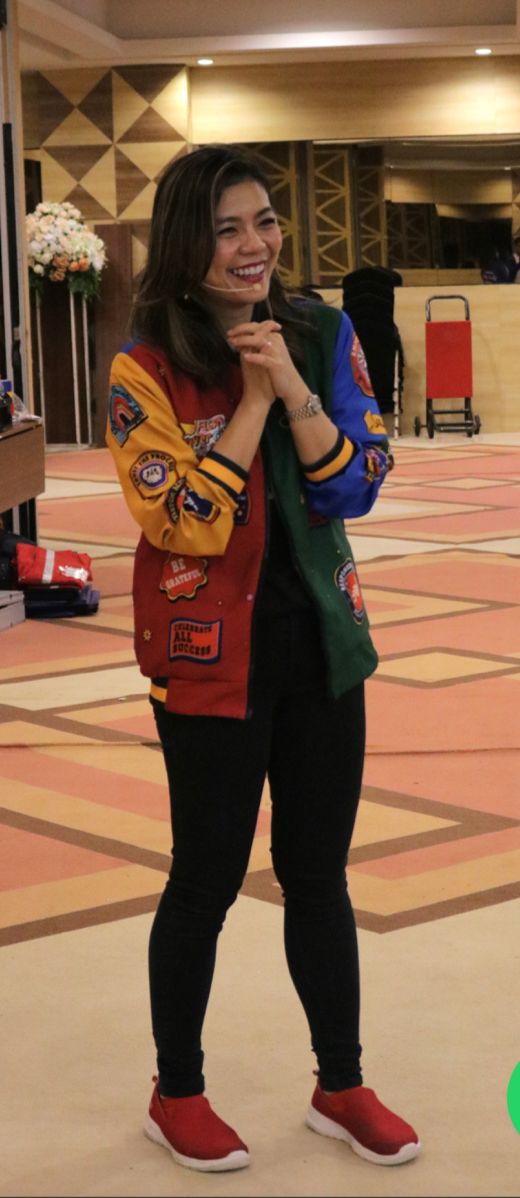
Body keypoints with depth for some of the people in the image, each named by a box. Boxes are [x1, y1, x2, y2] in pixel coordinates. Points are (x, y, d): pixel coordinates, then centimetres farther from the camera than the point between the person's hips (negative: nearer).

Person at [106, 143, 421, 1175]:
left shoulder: (323, 336, 0)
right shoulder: (147, 369, -12)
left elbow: (358, 487, -6)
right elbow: (190, 523, -19)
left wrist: (295, 389, -19)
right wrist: (254, 399, -19)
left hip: (322, 642, 4)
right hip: (210, 654, -4)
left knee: (318, 874, 15)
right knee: (208, 879, 7)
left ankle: (341, 1087, 30)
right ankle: (176, 1096, 26)